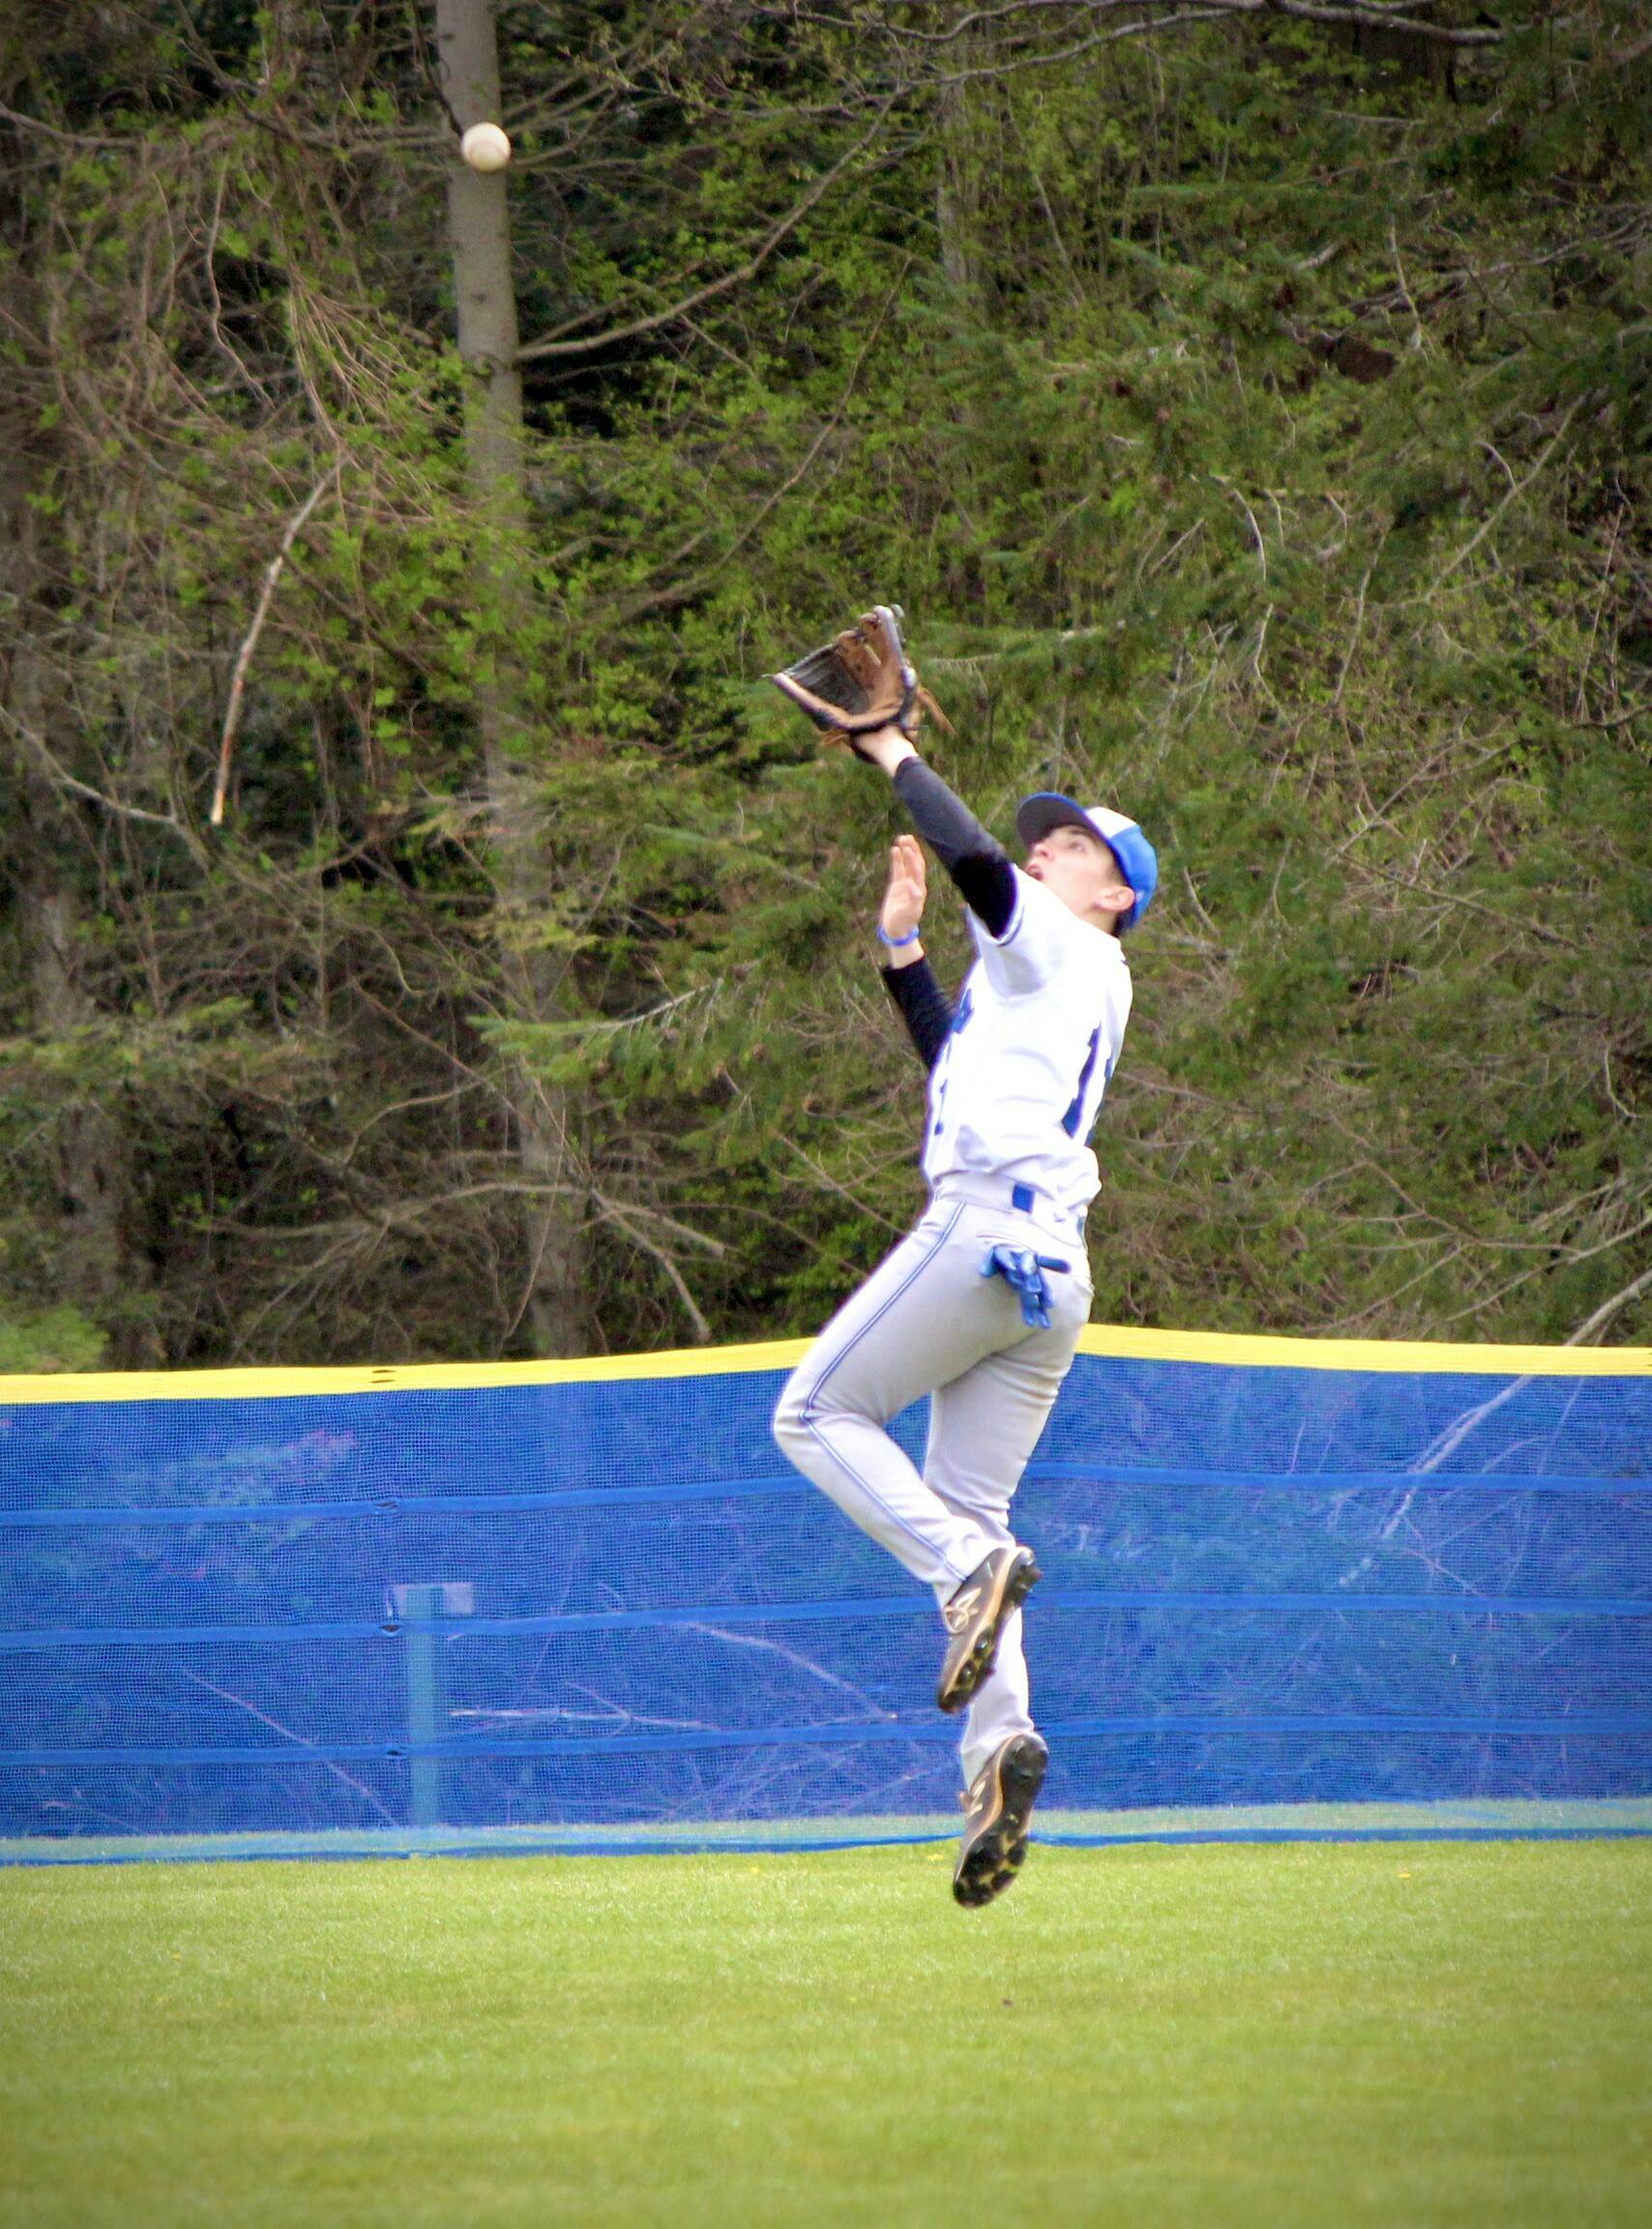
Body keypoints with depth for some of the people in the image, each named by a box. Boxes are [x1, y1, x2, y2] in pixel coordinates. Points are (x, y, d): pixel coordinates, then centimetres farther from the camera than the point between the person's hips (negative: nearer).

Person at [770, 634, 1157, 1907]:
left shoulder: (1066, 948, 3)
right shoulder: (1070, 989, 29)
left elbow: (978, 861, -14)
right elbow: (962, 1065, 40)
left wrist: (894, 755, -2)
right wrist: (904, 952, 35)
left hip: (986, 1228, -9)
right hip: (1055, 1275, 9)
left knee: (818, 1415, -3)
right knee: (967, 1509, 3)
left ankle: (971, 1567, -21)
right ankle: (1001, 1739, -14)